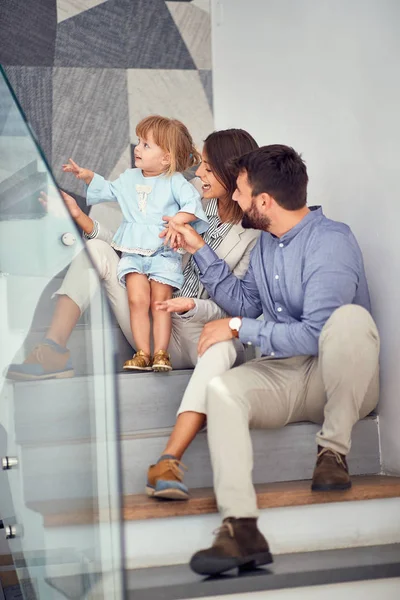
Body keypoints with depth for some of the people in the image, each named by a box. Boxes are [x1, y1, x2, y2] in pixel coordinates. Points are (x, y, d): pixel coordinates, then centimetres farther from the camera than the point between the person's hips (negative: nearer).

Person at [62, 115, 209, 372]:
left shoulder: (175, 182, -3)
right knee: (138, 300, -11)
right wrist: (87, 176, 21)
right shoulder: (130, 178, 15)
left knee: (160, 301, -9)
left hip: (164, 252, -4)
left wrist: (178, 219, -30)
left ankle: (161, 353, -5)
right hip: (133, 252, 4)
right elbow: (108, 190, 31)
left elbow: (192, 202, -16)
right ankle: (143, 353, -8)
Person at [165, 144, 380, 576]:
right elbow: (245, 302, 20)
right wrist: (200, 251, 14)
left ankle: (333, 451, -20)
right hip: (280, 375, 6)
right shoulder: (265, 243, 12)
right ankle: (241, 527, -41)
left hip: (335, 379, -6)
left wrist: (238, 328, -17)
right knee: (221, 389, -26)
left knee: (349, 317, -37)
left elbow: (314, 335, -23)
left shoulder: (331, 241, -16)